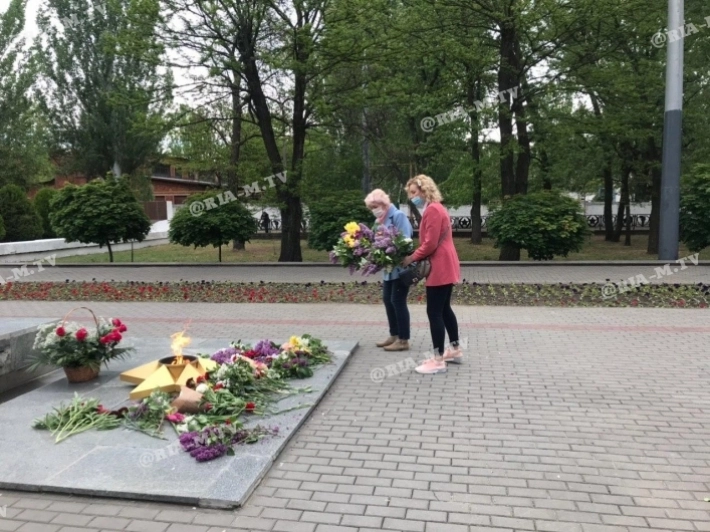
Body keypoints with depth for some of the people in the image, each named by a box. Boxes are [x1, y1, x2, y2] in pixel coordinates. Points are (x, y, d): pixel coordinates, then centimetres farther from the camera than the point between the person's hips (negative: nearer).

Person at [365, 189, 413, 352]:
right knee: (387, 300, 12)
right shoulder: (380, 220, 13)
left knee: (398, 301, -5)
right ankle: (394, 335, 25)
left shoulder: (398, 216, -12)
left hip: (401, 266, -9)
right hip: (389, 267, 9)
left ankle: (403, 340, 4)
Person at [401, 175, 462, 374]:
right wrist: (416, 257, 6)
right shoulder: (434, 208, 18)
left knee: (434, 312, -7)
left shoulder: (432, 210, -16)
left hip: (440, 268, -11)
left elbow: (430, 244, -21)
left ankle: (438, 361, -2)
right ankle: (455, 350, 28)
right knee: (444, 309, 17)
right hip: (445, 267, 11)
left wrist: (411, 258, -9)